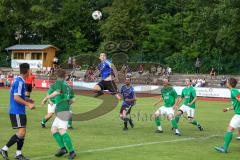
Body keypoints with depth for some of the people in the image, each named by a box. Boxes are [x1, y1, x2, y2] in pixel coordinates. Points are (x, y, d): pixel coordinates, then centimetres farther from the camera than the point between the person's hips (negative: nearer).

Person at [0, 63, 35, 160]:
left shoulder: (19, 81, 13)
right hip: (17, 111, -10)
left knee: (22, 132, 11)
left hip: (20, 111, 10)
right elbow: (16, 98, -22)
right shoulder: (20, 82, -17)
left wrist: (26, 100, 19)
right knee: (21, 133, -12)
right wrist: (28, 104, -18)